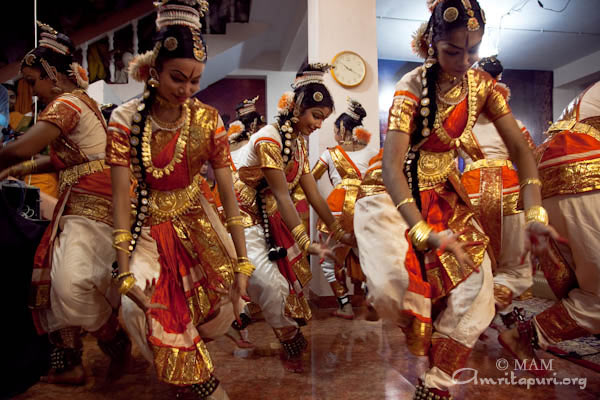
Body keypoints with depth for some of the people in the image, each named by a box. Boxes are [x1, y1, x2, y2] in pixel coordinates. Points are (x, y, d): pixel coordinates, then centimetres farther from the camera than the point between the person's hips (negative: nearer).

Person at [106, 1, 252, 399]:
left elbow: (228, 191, -12)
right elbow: (121, 197, -16)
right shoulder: (126, 119, -15)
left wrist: (242, 262, -15)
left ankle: (188, 357, 25)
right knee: (140, 305, -16)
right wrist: (125, 271, -22)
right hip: (149, 224, -1)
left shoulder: (208, 119, -11)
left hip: (196, 217, 2)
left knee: (230, 294, -9)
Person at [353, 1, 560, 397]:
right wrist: (424, 232, -45)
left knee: (476, 285, -2)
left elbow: (519, 147, -5)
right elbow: (391, 165, -32)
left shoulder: (481, 84, -5)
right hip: (396, 194, -5)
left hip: (445, 193, 5)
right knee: (396, 283, -25)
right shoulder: (413, 87, -21)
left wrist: (535, 213, -18)